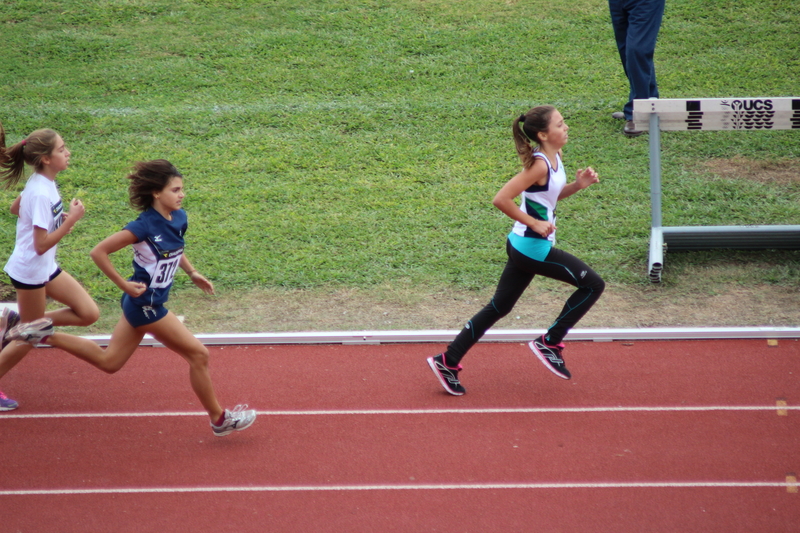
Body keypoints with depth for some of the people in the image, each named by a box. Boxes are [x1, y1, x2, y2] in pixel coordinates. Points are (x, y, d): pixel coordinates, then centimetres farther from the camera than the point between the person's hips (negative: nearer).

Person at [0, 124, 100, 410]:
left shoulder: (43, 183, 0)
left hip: (46, 268, 9)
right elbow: (42, 245, -26)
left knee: (89, 314, 7)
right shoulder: (40, 194, -27)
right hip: (29, 272, -9)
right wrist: (71, 220, -24)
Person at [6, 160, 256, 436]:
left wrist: (192, 273, 12)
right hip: (145, 304, -9)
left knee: (108, 361, 20)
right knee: (198, 354, -1)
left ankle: (46, 334, 23)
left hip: (141, 305, 9)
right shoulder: (144, 227, -25)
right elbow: (99, 252, -22)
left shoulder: (179, 218, 0)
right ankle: (219, 419, 14)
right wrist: (125, 285, -20)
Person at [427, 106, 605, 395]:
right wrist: (534, 223, -22)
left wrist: (578, 185, 6)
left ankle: (448, 361, 18)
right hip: (533, 248, -10)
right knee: (593, 284, -2)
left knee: (499, 307, 14)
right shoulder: (539, 165, -21)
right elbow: (501, 199, -26)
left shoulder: (553, 158, 7)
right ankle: (549, 343, 7)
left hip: (522, 246, 10)